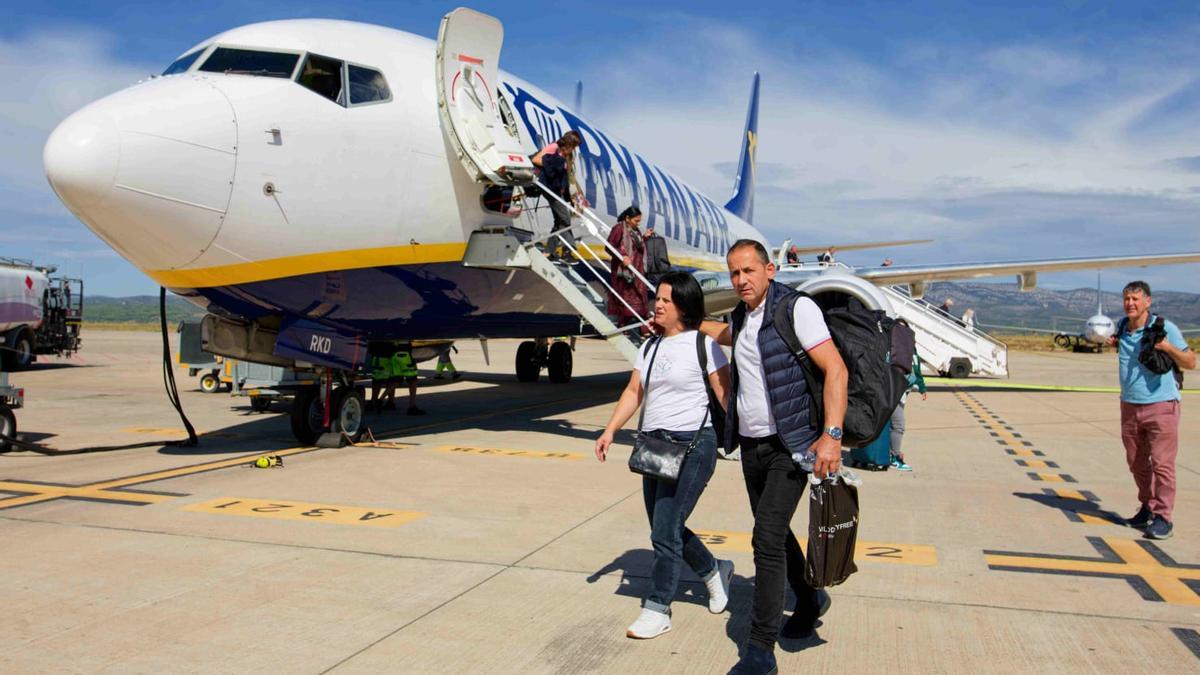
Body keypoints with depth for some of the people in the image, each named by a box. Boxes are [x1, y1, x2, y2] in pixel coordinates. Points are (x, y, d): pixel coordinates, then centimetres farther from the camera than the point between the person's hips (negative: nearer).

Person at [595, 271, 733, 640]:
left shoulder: (703, 344, -6)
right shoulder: (650, 346, 14)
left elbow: (725, 394, -8)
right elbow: (634, 391, 14)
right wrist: (610, 430, 4)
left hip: (692, 445, -7)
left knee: (665, 531, -7)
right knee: (666, 530, 14)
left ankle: (657, 610, 8)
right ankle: (715, 571, 38)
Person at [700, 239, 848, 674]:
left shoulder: (795, 309, -12)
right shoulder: (742, 317, 10)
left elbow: (836, 369, -18)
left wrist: (832, 435, -26)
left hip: (789, 446, -7)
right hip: (751, 444, 8)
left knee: (767, 537, -13)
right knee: (774, 534, 17)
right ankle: (810, 601, 41)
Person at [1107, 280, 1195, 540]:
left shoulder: (1164, 327, -10)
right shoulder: (1122, 326, 7)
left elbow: (1190, 363, -7)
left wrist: (1167, 347, -24)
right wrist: (1115, 344, 6)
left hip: (1161, 404, -6)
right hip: (1130, 406, 6)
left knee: (1162, 463, -6)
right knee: (1137, 462, 12)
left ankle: (1163, 517, -1)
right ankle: (1148, 507, 27)